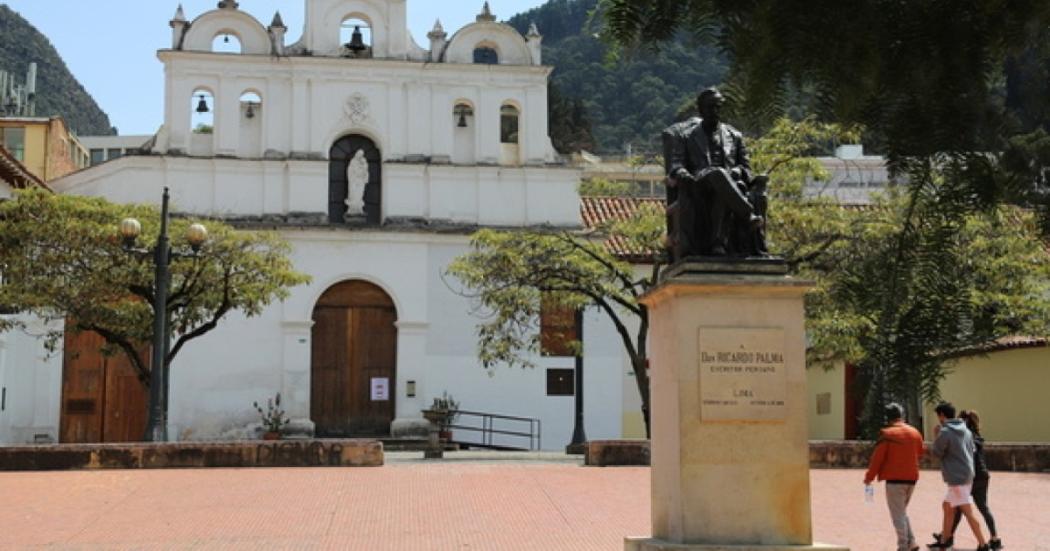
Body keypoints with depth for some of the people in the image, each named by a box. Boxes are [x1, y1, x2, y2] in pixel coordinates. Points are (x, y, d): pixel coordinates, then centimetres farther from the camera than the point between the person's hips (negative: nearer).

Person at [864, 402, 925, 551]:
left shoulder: (887, 434, -11)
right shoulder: (915, 433, 7)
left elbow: (877, 458, -10)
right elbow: (920, 454, 18)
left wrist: (869, 477, 0)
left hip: (894, 479, -6)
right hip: (912, 478, 6)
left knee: (898, 514, 1)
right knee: (902, 511, 20)